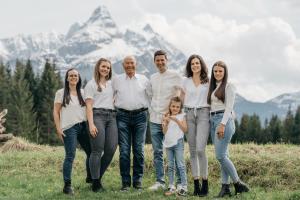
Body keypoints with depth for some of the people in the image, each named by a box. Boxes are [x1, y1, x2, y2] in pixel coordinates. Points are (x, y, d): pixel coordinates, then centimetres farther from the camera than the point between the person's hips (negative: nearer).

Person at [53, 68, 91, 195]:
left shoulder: (82, 93, 15)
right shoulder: (61, 93, 4)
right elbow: (56, 112, 1)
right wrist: (58, 128, -8)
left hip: (83, 126, 5)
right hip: (69, 128, -5)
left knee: (91, 152, 8)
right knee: (70, 156, -11)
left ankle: (90, 178, 30)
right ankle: (67, 185, -7)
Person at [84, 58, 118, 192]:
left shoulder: (111, 84, 20)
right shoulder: (91, 84, 4)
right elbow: (89, 106, -3)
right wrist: (91, 124, -13)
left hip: (111, 117, 5)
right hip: (97, 115, -5)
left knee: (111, 149, -5)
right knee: (97, 150, -8)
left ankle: (97, 176, 12)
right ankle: (95, 183, -3)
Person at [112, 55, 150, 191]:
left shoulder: (144, 80, 10)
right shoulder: (116, 80, 10)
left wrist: (146, 108, 5)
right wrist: (115, 107, 9)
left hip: (140, 115, 0)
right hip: (123, 116, 0)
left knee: (139, 150, 0)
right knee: (124, 150, -4)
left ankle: (137, 180, 9)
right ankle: (125, 182, 2)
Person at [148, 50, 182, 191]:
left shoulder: (175, 76, -3)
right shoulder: (152, 78, 14)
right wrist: (151, 111, 12)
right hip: (154, 120, 5)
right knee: (157, 152, 8)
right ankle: (160, 181, 15)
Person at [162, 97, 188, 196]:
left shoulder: (182, 116, 1)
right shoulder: (167, 117, 11)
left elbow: (185, 129, -11)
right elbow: (164, 132, 6)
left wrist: (176, 120, -18)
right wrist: (166, 123, -9)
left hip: (178, 143, -4)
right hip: (168, 143, 4)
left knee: (180, 165, -7)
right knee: (170, 166, 7)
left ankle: (184, 187, -6)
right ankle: (171, 186, 12)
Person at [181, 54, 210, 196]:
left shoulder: (208, 81, 5)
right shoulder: (186, 81, 11)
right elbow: (181, 99, 17)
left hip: (203, 114, -3)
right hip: (189, 114, 3)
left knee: (200, 149, -15)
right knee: (192, 151, 3)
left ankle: (205, 183, -6)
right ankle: (196, 184, 7)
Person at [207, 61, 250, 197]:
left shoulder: (229, 86, -2)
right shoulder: (212, 87, 19)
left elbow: (229, 107, -11)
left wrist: (222, 124, -20)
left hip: (224, 120, -7)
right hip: (213, 120, 7)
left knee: (220, 155, -13)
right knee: (223, 155, 5)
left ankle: (238, 183, -3)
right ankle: (225, 187, 5)